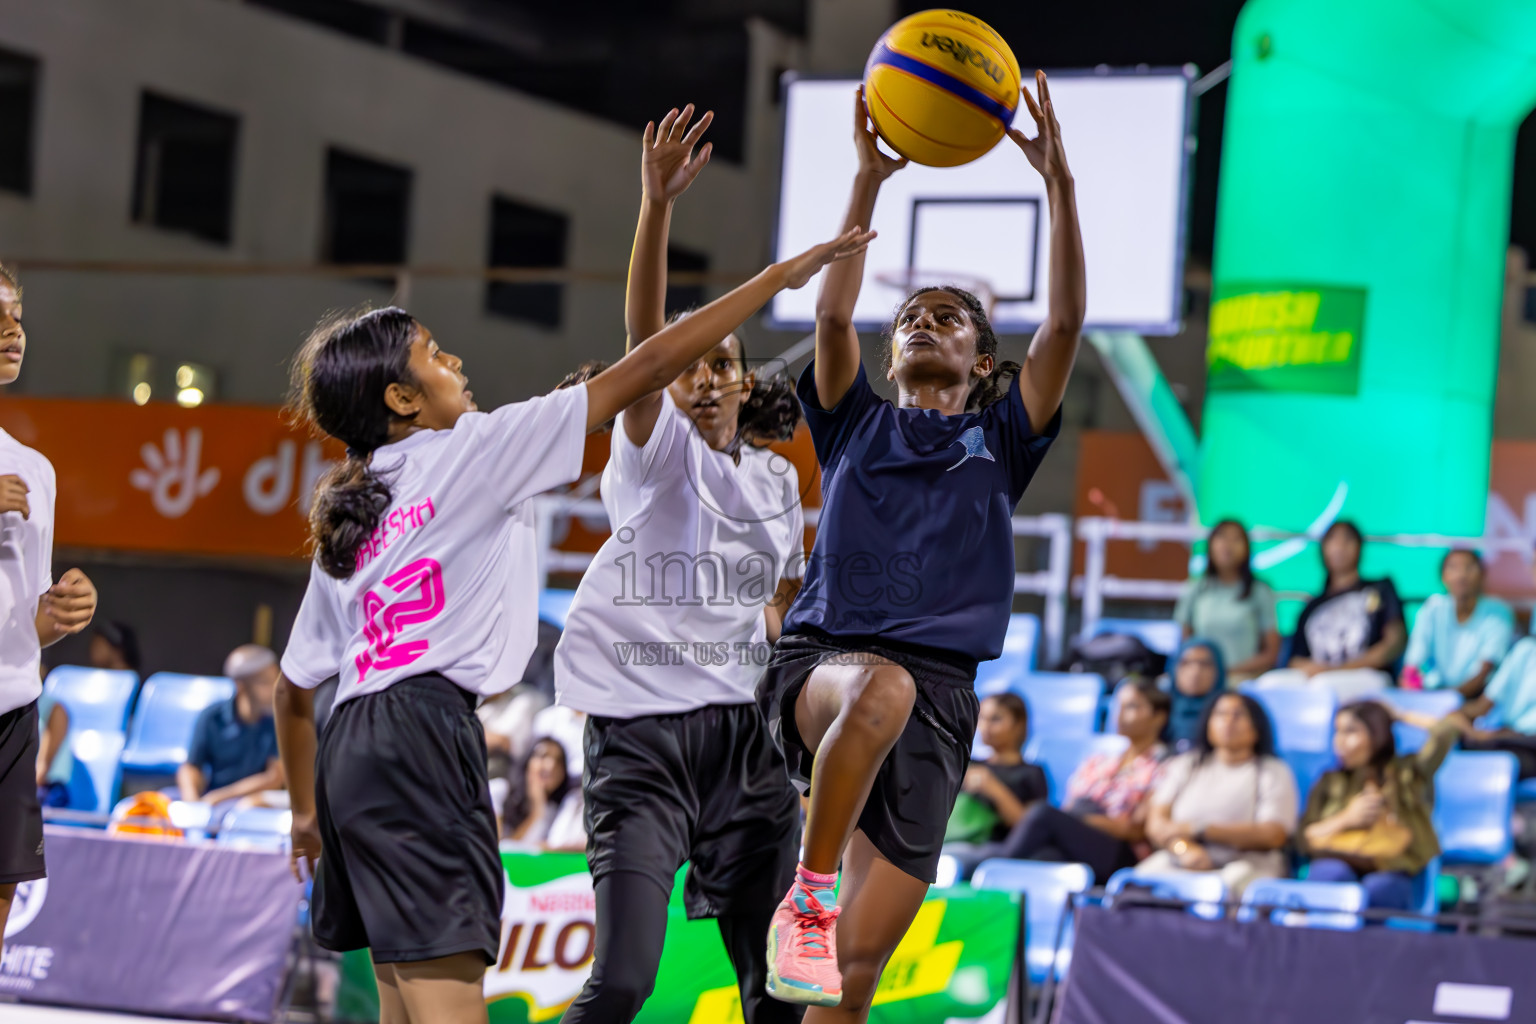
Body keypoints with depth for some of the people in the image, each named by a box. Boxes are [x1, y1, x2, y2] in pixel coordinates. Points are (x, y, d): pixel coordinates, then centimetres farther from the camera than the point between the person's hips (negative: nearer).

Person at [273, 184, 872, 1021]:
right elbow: (643, 371, -2)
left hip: (352, 745, 9)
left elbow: (292, 689, 24)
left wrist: (306, 811, 35)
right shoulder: (465, 451, 0)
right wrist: (783, 275, 2)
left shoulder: (345, 518, 21)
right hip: (420, 737, -9)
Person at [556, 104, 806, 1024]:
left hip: (744, 733, 5)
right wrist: (658, 205, -33)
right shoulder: (654, 448, -1)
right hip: (642, 732, -5)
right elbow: (645, 335, -19)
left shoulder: (776, 479, 14)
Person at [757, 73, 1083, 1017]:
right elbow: (833, 314, 2)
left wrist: (1059, 181, -3)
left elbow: (1066, 323, 6)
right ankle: (807, 898, -29)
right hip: (819, 660, -1)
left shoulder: (1000, 440, 20)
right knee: (881, 688, -40)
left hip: (939, 690, 1)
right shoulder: (856, 425, 20)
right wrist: (870, 179, -7)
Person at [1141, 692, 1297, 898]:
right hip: (1175, 863, 3)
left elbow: (1273, 835, -4)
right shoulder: (1185, 765, 21)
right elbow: (1156, 823, 8)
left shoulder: (1274, 772, 11)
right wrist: (1183, 847, -16)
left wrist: (1200, 830, -9)